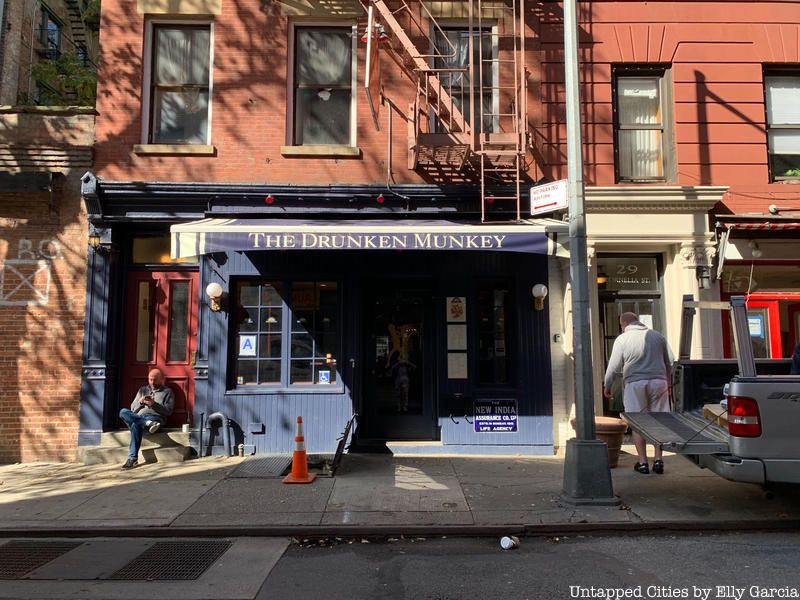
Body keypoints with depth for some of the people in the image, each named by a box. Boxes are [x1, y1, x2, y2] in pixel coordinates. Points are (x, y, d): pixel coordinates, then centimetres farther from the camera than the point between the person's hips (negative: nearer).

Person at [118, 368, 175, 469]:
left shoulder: (167, 392, 15)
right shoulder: (142, 390, 27)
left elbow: (168, 410, 1)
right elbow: (133, 408, 20)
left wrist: (154, 404, -12)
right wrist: (140, 402, -2)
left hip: (155, 417, -5)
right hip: (138, 417, 5)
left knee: (136, 425, -39)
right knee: (123, 412, -30)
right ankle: (149, 423, -46)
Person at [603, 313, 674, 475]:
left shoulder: (622, 339, -1)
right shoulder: (657, 336, 11)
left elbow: (613, 366, -2)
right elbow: (669, 363, 16)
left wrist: (606, 386, 11)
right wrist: (667, 382, 28)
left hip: (635, 384, -3)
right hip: (658, 381, 3)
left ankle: (642, 461, 3)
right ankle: (658, 460, 8)